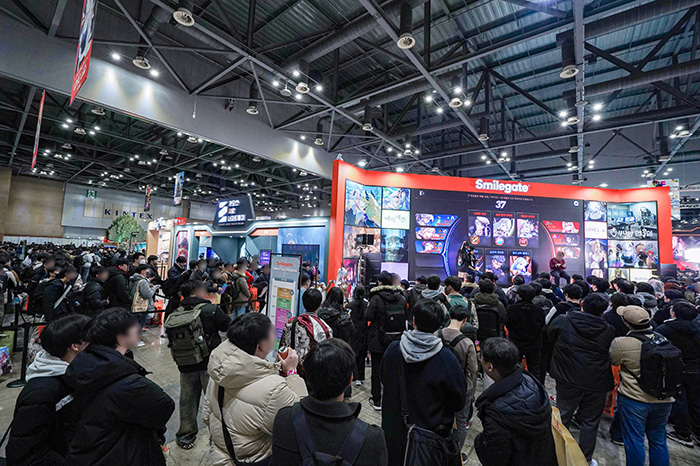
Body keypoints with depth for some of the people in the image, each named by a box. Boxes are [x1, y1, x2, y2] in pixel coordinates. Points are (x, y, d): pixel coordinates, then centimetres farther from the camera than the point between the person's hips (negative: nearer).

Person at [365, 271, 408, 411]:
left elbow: (368, 316, -17)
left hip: (378, 340, -4)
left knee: (377, 368, 9)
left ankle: (376, 401, 19)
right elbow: (405, 316, 5)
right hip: (396, 340, 4)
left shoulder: (376, 298, -16)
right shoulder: (401, 298, -3)